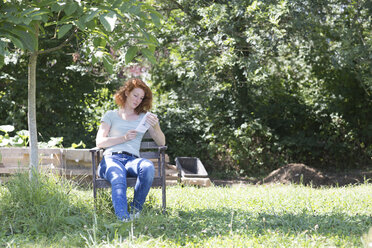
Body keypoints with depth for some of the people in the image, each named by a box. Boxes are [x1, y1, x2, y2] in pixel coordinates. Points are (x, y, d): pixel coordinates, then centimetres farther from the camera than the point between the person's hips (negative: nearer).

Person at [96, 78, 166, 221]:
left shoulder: (145, 118, 27)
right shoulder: (111, 115, 23)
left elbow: (161, 143, 17)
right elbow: (99, 142, 10)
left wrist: (155, 127, -5)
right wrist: (124, 138, -3)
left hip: (132, 160, 2)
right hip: (111, 158, -2)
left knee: (148, 167, -38)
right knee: (118, 178, -41)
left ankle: (135, 210, -29)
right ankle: (123, 218, -60)